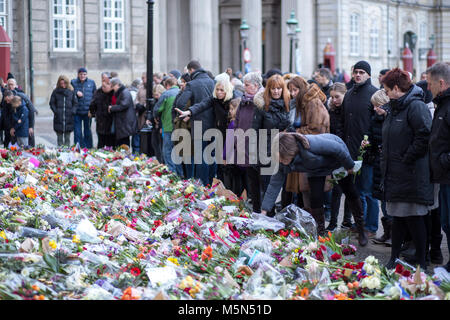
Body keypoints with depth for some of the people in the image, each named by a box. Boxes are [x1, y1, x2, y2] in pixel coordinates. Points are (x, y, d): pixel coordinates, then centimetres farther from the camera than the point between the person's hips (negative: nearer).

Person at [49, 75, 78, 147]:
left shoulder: (71, 92, 7)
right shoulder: (55, 92, 5)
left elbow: (75, 103, 9)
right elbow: (52, 103, 7)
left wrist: (73, 111, -6)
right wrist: (55, 111, -8)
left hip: (68, 118, 1)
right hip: (58, 118, -1)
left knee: (67, 138, 5)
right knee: (59, 138, 2)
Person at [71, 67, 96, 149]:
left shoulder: (91, 83, 6)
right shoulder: (73, 82, 3)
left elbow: (95, 96, 10)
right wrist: (76, 93, -13)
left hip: (87, 111, 1)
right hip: (77, 111, -1)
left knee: (88, 131, 8)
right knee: (77, 132, -1)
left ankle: (88, 147, 17)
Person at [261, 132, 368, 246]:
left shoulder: (311, 144, -47)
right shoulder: (281, 162, -29)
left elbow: (337, 148, -35)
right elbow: (274, 184, -21)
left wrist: (349, 166, -20)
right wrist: (264, 211, -25)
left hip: (338, 158, -4)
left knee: (350, 193, 9)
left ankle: (361, 230, 26)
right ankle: (319, 232, 11)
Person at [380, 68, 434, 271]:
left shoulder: (416, 106, -14)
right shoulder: (395, 107, 16)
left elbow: (424, 137, -22)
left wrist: (407, 159, -17)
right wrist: (386, 161, 15)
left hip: (411, 176, -9)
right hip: (395, 174, 9)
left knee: (413, 218, -2)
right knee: (398, 217, 13)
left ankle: (420, 262, 8)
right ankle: (394, 259, 20)